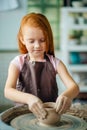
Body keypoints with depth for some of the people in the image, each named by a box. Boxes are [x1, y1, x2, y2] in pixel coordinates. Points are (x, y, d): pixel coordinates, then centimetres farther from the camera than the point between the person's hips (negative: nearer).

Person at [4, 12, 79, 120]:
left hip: (52, 111, 2)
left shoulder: (55, 63, 1)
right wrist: (29, 98, -38)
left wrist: (67, 95, -35)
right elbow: (8, 91, -18)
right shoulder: (18, 63, -3)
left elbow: (74, 87, -10)